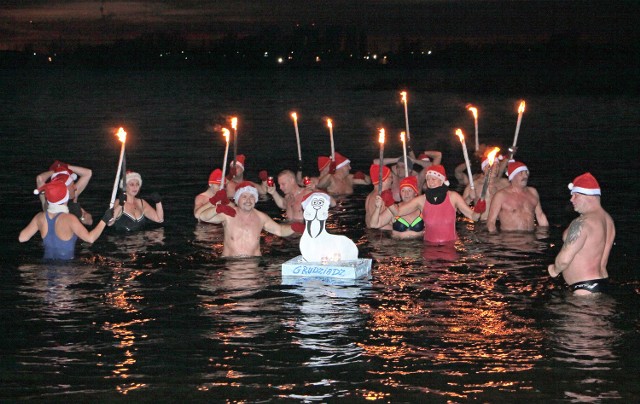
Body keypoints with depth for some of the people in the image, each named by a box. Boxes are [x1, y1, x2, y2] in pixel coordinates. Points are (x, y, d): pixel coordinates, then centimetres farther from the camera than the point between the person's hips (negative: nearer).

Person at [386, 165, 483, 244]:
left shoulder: (452, 197, -2)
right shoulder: (421, 200, 1)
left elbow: (472, 216, -2)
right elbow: (397, 212, 1)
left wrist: (478, 211, -24)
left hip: (451, 244, -1)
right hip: (430, 245, 1)